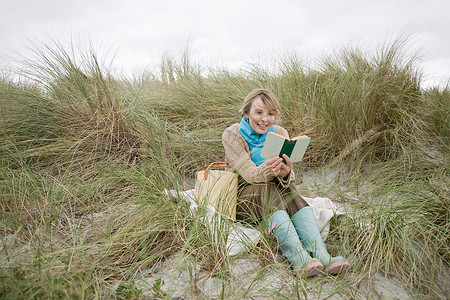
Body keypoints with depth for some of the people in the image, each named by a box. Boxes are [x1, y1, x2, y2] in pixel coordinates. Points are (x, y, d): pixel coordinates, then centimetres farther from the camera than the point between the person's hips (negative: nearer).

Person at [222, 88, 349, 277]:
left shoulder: (279, 134, -1)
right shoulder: (232, 135, -11)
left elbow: (290, 176, -12)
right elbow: (249, 174, -22)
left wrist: (286, 172, -38)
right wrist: (267, 171, -45)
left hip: (276, 195, 3)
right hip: (240, 198, -3)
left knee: (287, 188, -30)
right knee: (267, 189, -34)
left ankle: (320, 255, -40)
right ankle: (299, 258, -45)